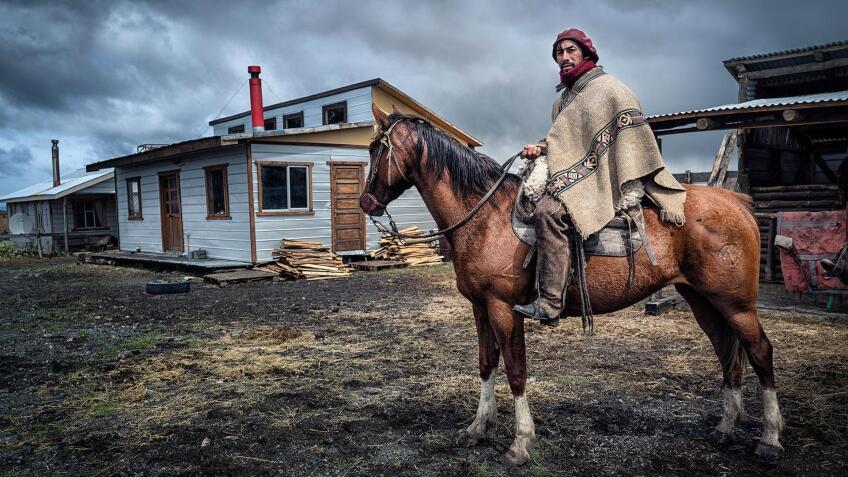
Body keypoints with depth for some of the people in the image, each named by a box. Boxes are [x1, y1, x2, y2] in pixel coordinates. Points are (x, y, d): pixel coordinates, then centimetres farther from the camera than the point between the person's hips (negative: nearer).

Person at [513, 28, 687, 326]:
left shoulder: (609, 89, -6)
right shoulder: (564, 99, 19)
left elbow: (639, 141, -10)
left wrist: (663, 198, -14)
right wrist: (541, 148, 6)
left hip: (601, 180, -9)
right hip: (570, 174, 10)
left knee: (548, 212, -31)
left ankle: (550, 305, -32)